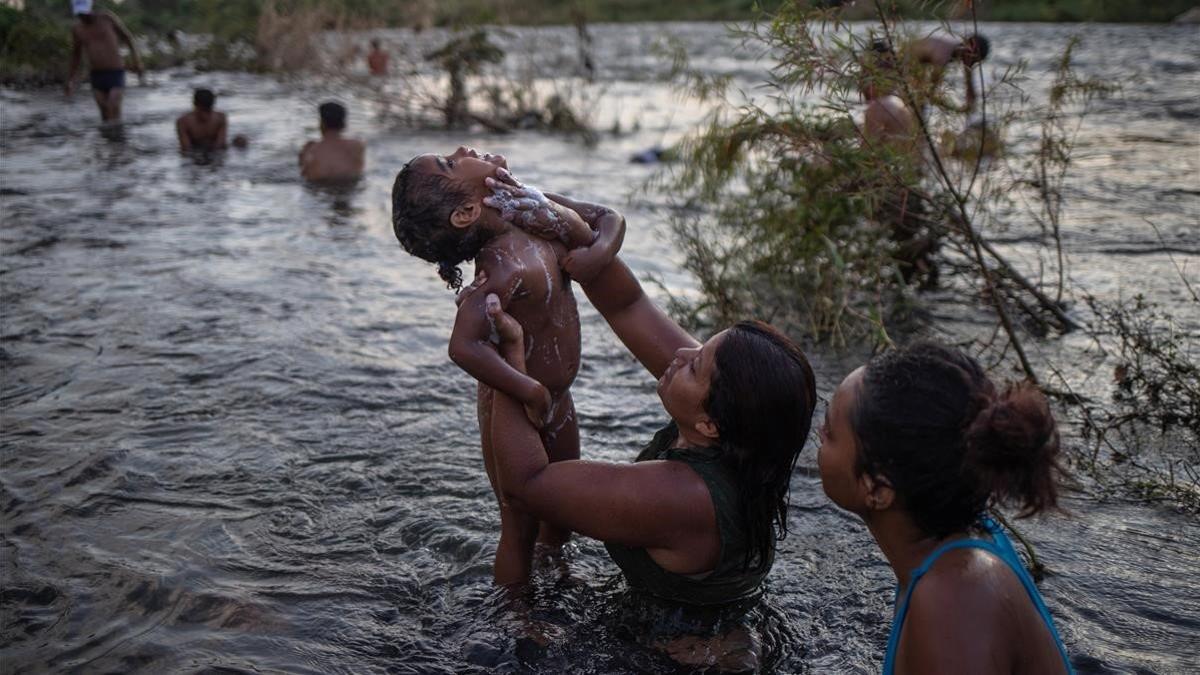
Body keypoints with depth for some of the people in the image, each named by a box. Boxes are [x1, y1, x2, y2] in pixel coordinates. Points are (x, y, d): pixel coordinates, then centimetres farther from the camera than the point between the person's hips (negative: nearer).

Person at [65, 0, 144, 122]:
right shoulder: (76, 29, 7)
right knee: (105, 115, 2)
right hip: (96, 76, 4)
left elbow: (128, 38, 3)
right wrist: (70, 81, 20)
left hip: (116, 74, -4)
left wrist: (137, 62, -5)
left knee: (114, 113, -16)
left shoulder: (107, 18, -4)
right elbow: (75, 55, 20)